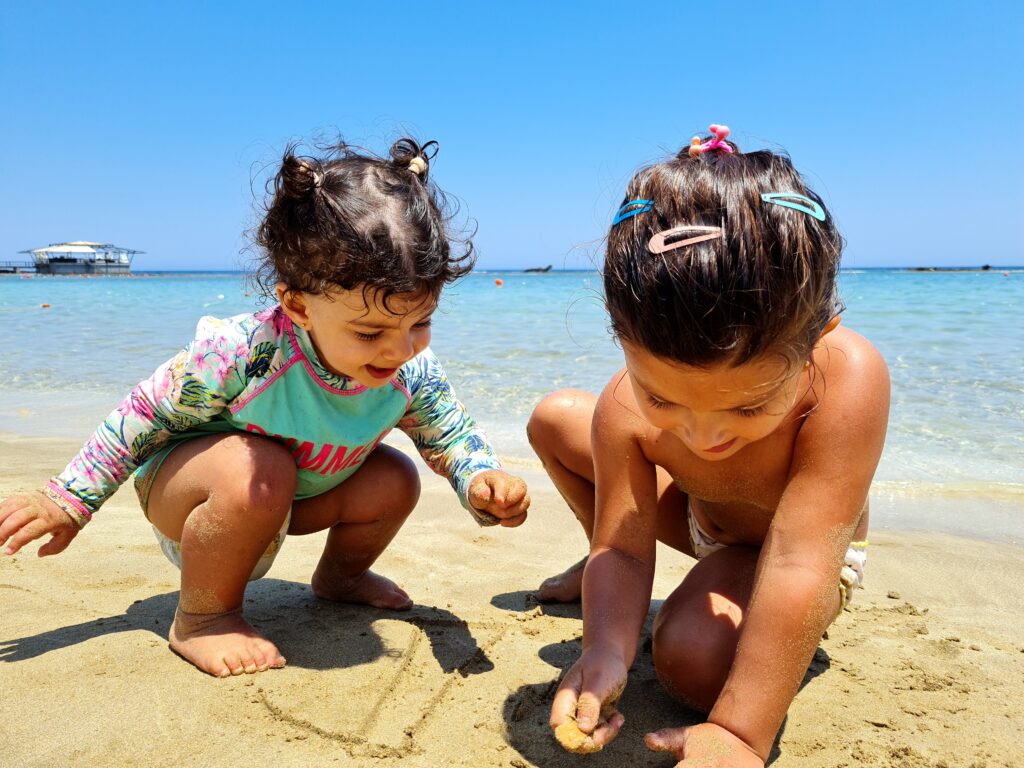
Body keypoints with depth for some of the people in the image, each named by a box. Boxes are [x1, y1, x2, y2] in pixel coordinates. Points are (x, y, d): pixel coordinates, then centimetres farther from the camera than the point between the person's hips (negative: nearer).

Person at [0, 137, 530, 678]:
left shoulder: (412, 373, -24)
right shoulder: (241, 352, -37)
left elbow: (452, 437, -7)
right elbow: (145, 416, -20)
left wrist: (482, 482, -30)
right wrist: (68, 501, -11)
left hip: (292, 500, 5)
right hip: (177, 485, -5)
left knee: (394, 480, -13)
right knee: (256, 473, -37)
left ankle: (340, 575, 19)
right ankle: (200, 619, -11)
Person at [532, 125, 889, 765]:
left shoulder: (849, 380, -43)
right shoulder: (625, 411, -32)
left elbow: (797, 564, -43)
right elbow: (625, 548, -25)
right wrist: (607, 650, -44)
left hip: (809, 552, -3)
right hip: (702, 520, 4)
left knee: (693, 658, -30)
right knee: (557, 417, -3)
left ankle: (801, 632, 4)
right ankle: (593, 567, 22)